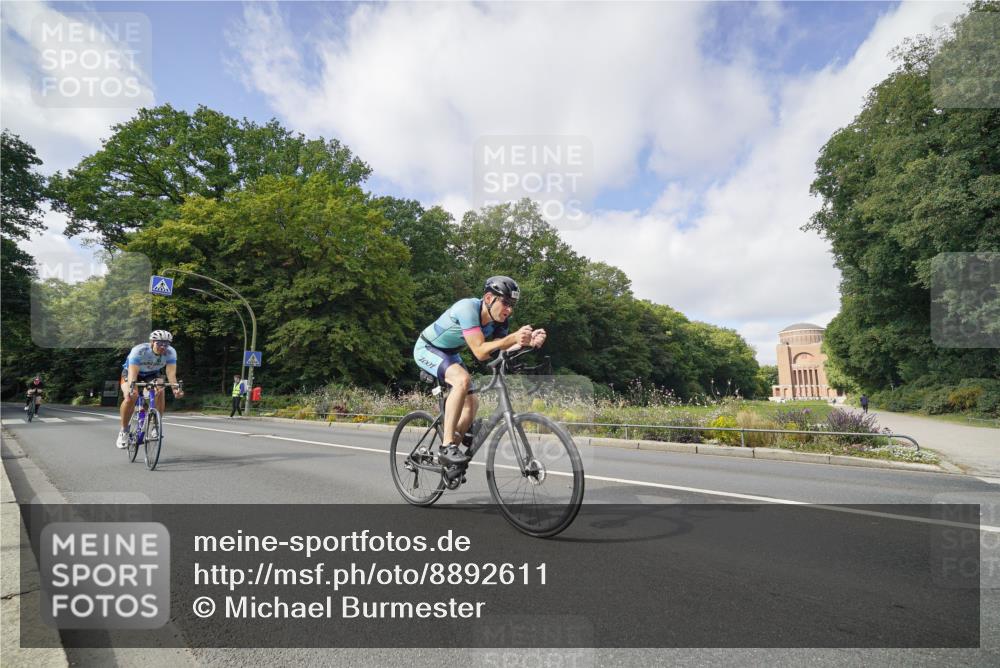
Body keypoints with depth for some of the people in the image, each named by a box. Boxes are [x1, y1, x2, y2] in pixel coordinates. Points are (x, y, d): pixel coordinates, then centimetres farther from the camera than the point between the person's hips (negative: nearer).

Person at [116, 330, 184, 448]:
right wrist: (132, 388, -59)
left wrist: (175, 388, -52)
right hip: (131, 372, -2)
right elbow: (133, 373, -40)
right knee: (130, 397, -28)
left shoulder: (171, 352, -26)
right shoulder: (139, 351, -34)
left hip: (153, 374, 2)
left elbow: (171, 372, -34)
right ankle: (123, 431, -8)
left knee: (160, 393, -27)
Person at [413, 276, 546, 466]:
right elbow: (480, 352, -39)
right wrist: (513, 338, -49)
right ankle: (447, 447, -28)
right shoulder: (468, 308, -33)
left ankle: (450, 448, 17)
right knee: (462, 380, -33)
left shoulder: (498, 321, -11)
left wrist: (528, 342, -37)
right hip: (427, 349, -8)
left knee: (471, 404, 2)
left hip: (449, 354, 8)